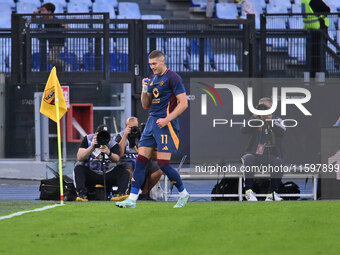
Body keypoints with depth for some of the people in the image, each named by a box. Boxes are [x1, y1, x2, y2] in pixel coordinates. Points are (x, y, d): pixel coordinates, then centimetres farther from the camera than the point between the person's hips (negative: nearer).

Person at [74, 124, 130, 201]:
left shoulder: (113, 144, -2)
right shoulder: (88, 139, -2)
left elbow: (116, 159, -21)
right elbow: (79, 158, -12)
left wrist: (109, 153, -43)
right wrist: (91, 147, -24)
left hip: (108, 174, 1)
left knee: (125, 173, -20)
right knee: (78, 168, -30)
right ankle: (81, 194, -41)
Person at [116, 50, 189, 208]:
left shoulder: (172, 78, -8)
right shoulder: (153, 80, 17)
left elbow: (183, 103, -12)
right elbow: (146, 106, 19)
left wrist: (167, 119, -19)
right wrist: (144, 90, 2)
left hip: (166, 125, -8)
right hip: (152, 123, 8)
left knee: (163, 163, -11)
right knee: (140, 160, -1)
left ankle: (183, 194, 9)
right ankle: (132, 199, -2)